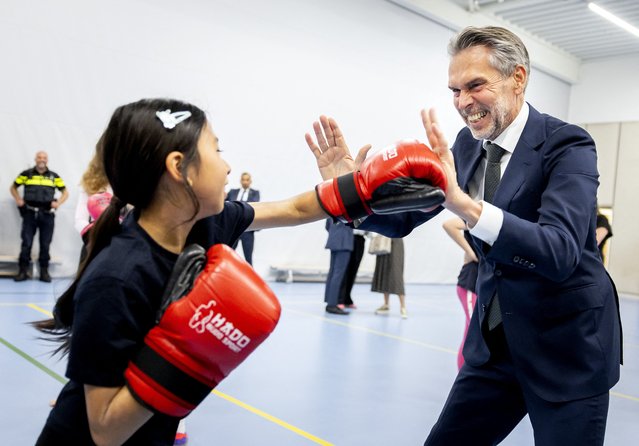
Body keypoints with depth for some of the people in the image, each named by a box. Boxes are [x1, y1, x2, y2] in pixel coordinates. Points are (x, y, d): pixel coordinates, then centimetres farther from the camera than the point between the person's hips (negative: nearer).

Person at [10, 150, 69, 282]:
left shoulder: (54, 176, 8)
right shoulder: (26, 174, 7)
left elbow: (65, 192, 14)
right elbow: (13, 187, 17)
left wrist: (58, 203, -3)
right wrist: (18, 200, 2)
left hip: (47, 214, 1)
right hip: (30, 213, -1)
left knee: (45, 244, 4)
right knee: (26, 242, 0)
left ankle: (44, 271, 12)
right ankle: (23, 271, 8)